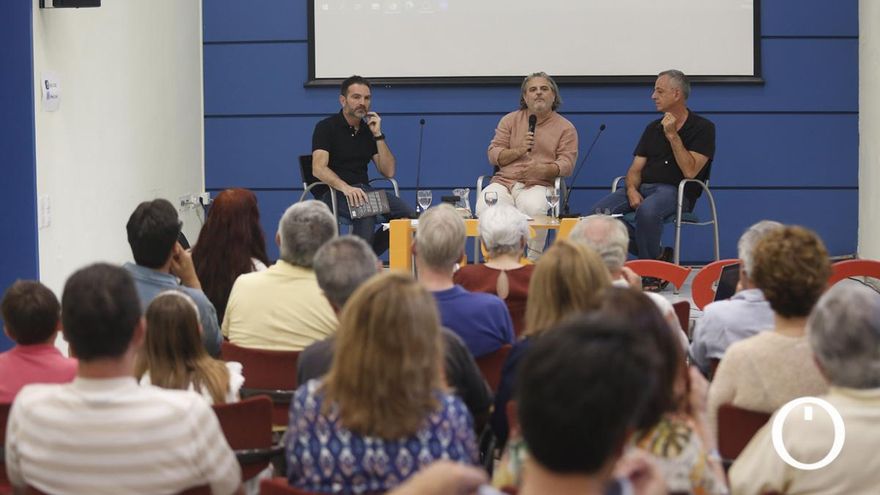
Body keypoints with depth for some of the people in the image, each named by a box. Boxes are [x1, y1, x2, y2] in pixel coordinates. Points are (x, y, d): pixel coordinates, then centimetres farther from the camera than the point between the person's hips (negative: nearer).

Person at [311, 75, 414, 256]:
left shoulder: (369, 130, 15)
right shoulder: (326, 127, -2)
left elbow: (389, 171, 7)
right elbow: (318, 169, -18)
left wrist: (378, 135, -3)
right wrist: (346, 188, -35)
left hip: (363, 190, 6)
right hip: (333, 192, -6)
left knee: (406, 213, -19)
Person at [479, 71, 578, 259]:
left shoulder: (565, 128, 13)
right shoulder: (510, 120, 19)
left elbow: (566, 163, 1)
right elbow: (493, 155, 12)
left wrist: (543, 170, -18)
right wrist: (519, 150, -6)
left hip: (538, 185, -2)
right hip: (504, 181, 2)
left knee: (534, 208, -39)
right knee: (485, 207, -33)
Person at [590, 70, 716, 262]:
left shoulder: (702, 127, 1)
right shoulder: (653, 128, 20)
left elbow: (690, 171, -11)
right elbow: (636, 168, 13)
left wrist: (672, 136, -13)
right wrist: (632, 189, -10)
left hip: (676, 190, -6)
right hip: (643, 187, 6)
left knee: (647, 210, -39)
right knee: (600, 210, -20)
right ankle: (657, 255, -10)